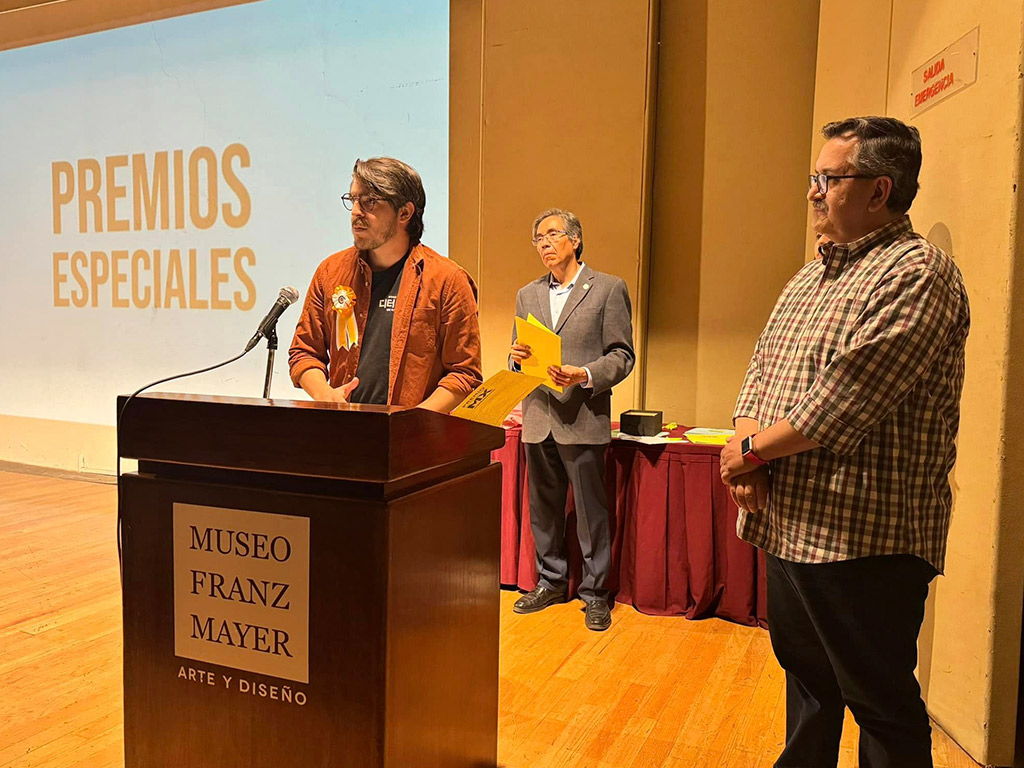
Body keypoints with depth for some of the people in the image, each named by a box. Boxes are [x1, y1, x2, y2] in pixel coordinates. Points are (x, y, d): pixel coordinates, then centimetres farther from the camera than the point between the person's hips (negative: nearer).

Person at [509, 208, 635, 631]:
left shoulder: (609, 289, 0)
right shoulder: (527, 295, 15)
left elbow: (622, 356, -3)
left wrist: (585, 375, -19)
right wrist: (517, 356, -5)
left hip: (583, 418, -5)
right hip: (538, 417, 5)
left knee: (591, 510, 2)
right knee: (542, 507, 13)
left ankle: (594, 592, 16)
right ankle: (550, 581, 29)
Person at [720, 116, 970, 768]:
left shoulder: (917, 272, -14)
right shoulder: (808, 280, 14)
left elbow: (847, 398, -24)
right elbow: (762, 372, 12)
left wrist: (753, 449, -13)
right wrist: (747, 455, -6)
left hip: (864, 537, -8)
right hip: (787, 522, 9)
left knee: (882, 704, 7)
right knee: (806, 677, 24)